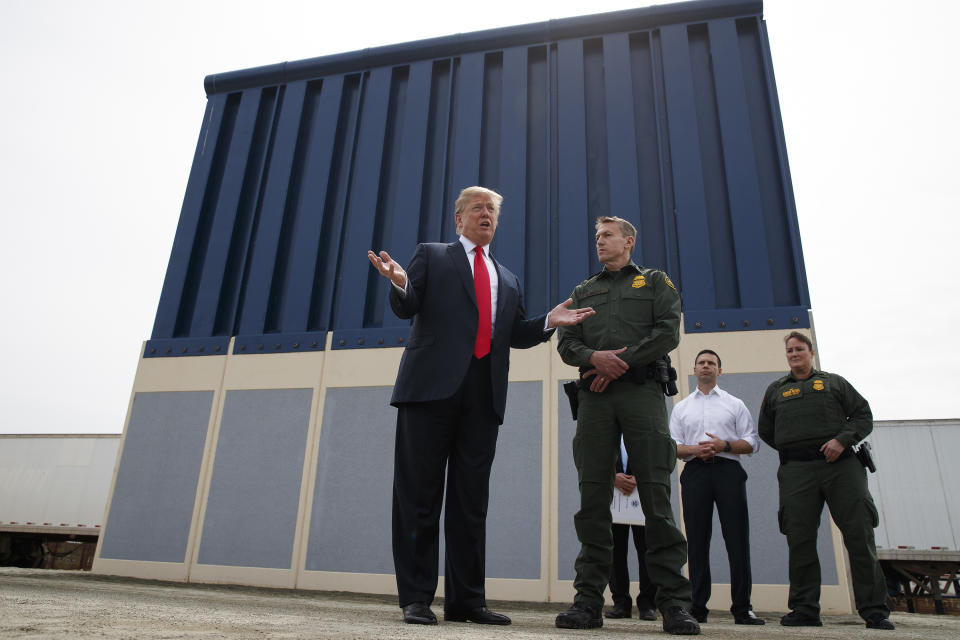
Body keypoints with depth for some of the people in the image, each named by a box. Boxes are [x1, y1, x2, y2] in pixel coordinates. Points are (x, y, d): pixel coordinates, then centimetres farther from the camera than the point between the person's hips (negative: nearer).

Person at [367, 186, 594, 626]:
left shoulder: (508, 280, 26)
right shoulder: (431, 256, 14)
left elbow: (515, 335, 21)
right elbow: (406, 308, 2)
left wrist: (549, 322, 4)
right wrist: (400, 283, -19)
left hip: (483, 395, 4)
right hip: (433, 386, -4)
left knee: (471, 499, 6)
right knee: (420, 494, -1)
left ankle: (466, 600, 14)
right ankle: (416, 598, 8)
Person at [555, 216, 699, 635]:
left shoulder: (655, 282, 18)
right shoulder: (582, 291, 26)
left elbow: (668, 332, 2)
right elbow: (567, 342, 14)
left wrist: (621, 362, -8)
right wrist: (594, 358, -8)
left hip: (642, 392, -2)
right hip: (594, 397, 3)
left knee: (656, 494, -7)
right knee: (593, 495, -2)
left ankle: (674, 603, -2)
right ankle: (588, 601, 2)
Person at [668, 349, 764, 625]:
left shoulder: (735, 404, 16)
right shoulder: (681, 407, 19)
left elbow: (752, 443, 7)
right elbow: (672, 446, 11)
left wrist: (724, 445, -10)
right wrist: (694, 449, -9)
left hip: (728, 470, -1)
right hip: (695, 472, 1)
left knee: (737, 538, -5)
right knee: (697, 540, -1)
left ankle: (742, 607, 1)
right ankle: (698, 607, 2)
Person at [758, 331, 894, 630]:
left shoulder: (833, 382, 17)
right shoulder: (776, 390, 21)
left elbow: (864, 416, 9)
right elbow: (765, 430, 24)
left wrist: (842, 439, -8)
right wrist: (793, 450, 13)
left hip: (841, 465, -1)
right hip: (796, 471, 1)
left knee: (860, 535, -5)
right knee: (800, 540, -2)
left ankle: (875, 611, 2)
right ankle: (805, 610, 4)